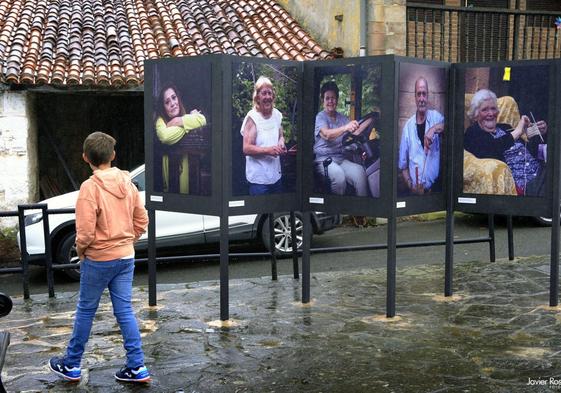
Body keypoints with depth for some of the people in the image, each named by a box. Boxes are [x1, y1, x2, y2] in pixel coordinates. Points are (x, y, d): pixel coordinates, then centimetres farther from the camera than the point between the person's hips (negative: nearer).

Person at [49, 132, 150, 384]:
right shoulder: (127, 183, 1)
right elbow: (141, 221, 7)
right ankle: (137, 367, 10)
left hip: (98, 259, -5)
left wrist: (80, 251, 0)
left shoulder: (90, 187, -18)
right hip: (126, 257, 5)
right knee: (124, 311, 9)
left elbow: (85, 232, -19)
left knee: (85, 311, 9)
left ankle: (71, 365, 23)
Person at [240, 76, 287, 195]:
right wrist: (268, 150, -25)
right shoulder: (252, 118, -12)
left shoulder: (277, 114, 6)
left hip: (276, 175, 6)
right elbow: (246, 149, -16)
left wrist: (281, 143, -1)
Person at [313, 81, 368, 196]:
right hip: (324, 159, -5)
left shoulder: (343, 118, 18)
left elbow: (356, 132, 4)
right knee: (338, 174, -36)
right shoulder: (320, 117, 0)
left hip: (341, 159, 5)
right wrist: (345, 127, -38)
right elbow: (326, 134, -21)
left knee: (359, 171, -26)